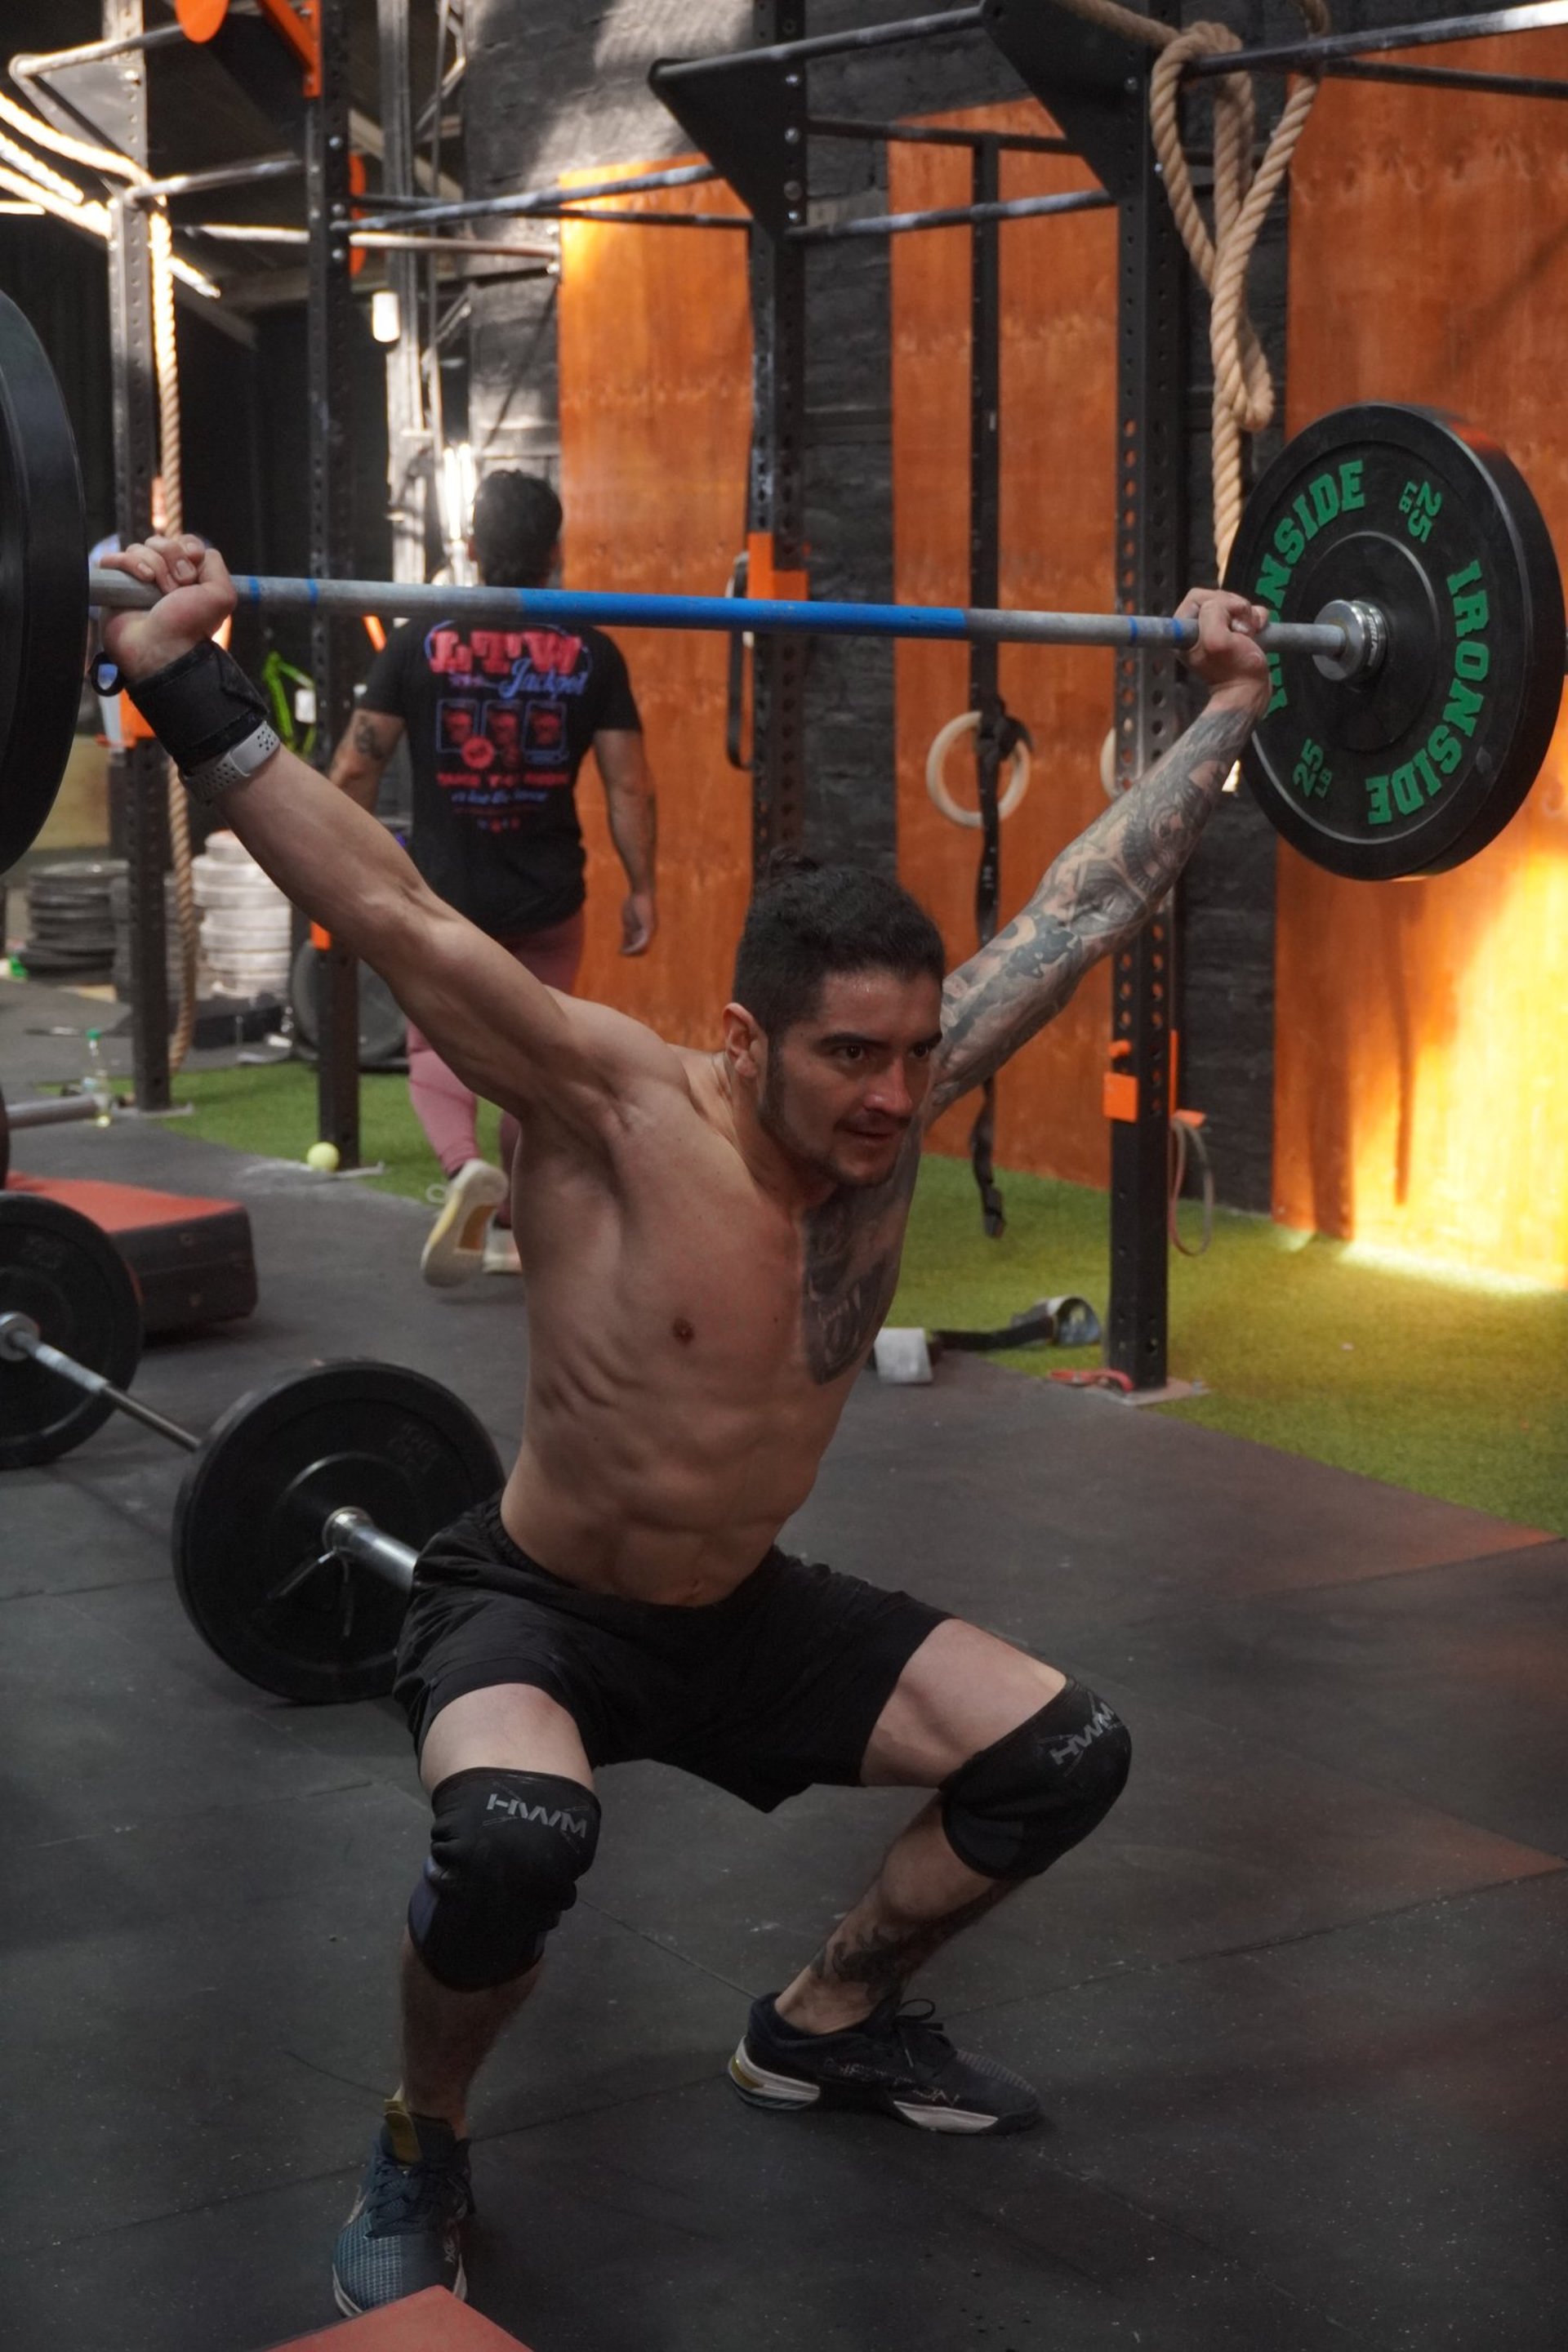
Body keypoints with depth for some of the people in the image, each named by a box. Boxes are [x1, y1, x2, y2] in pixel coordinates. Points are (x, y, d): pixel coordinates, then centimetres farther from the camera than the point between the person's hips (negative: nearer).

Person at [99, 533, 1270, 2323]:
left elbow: (1088, 902, -4)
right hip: (530, 1613, -6)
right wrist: (186, 684, -45)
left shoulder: (891, 1094, -13)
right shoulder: (620, 1113, -28)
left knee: (1062, 1756, -3)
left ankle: (826, 2026, 23)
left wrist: (1228, 708, 1)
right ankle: (419, 2155, -6)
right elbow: (391, 915, -38)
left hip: (744, 1613, 6)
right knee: (515, 1841, -38)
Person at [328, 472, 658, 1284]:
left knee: (437, 1047, 14)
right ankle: (511, 1231, 22)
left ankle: (464, 1167, -16)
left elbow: (355, 769, -4)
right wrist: (641, 889, 4)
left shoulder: (417, 646, -6)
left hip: (444, 894, -1)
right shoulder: (592, 655, -5)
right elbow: (629, 785, -5)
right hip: (548, 899, 1)